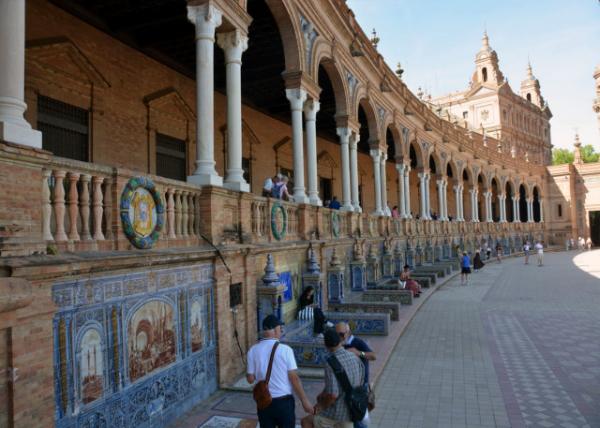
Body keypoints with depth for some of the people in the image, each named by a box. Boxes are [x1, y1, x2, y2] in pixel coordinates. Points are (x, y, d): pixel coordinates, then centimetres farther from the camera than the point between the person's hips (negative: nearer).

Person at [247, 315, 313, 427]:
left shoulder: (253, 350, -7)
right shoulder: (285, 350, -14)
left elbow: (250, 379, -2)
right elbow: (294, 378, -13)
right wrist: (305, 401, -3)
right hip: (284, 401, -2)